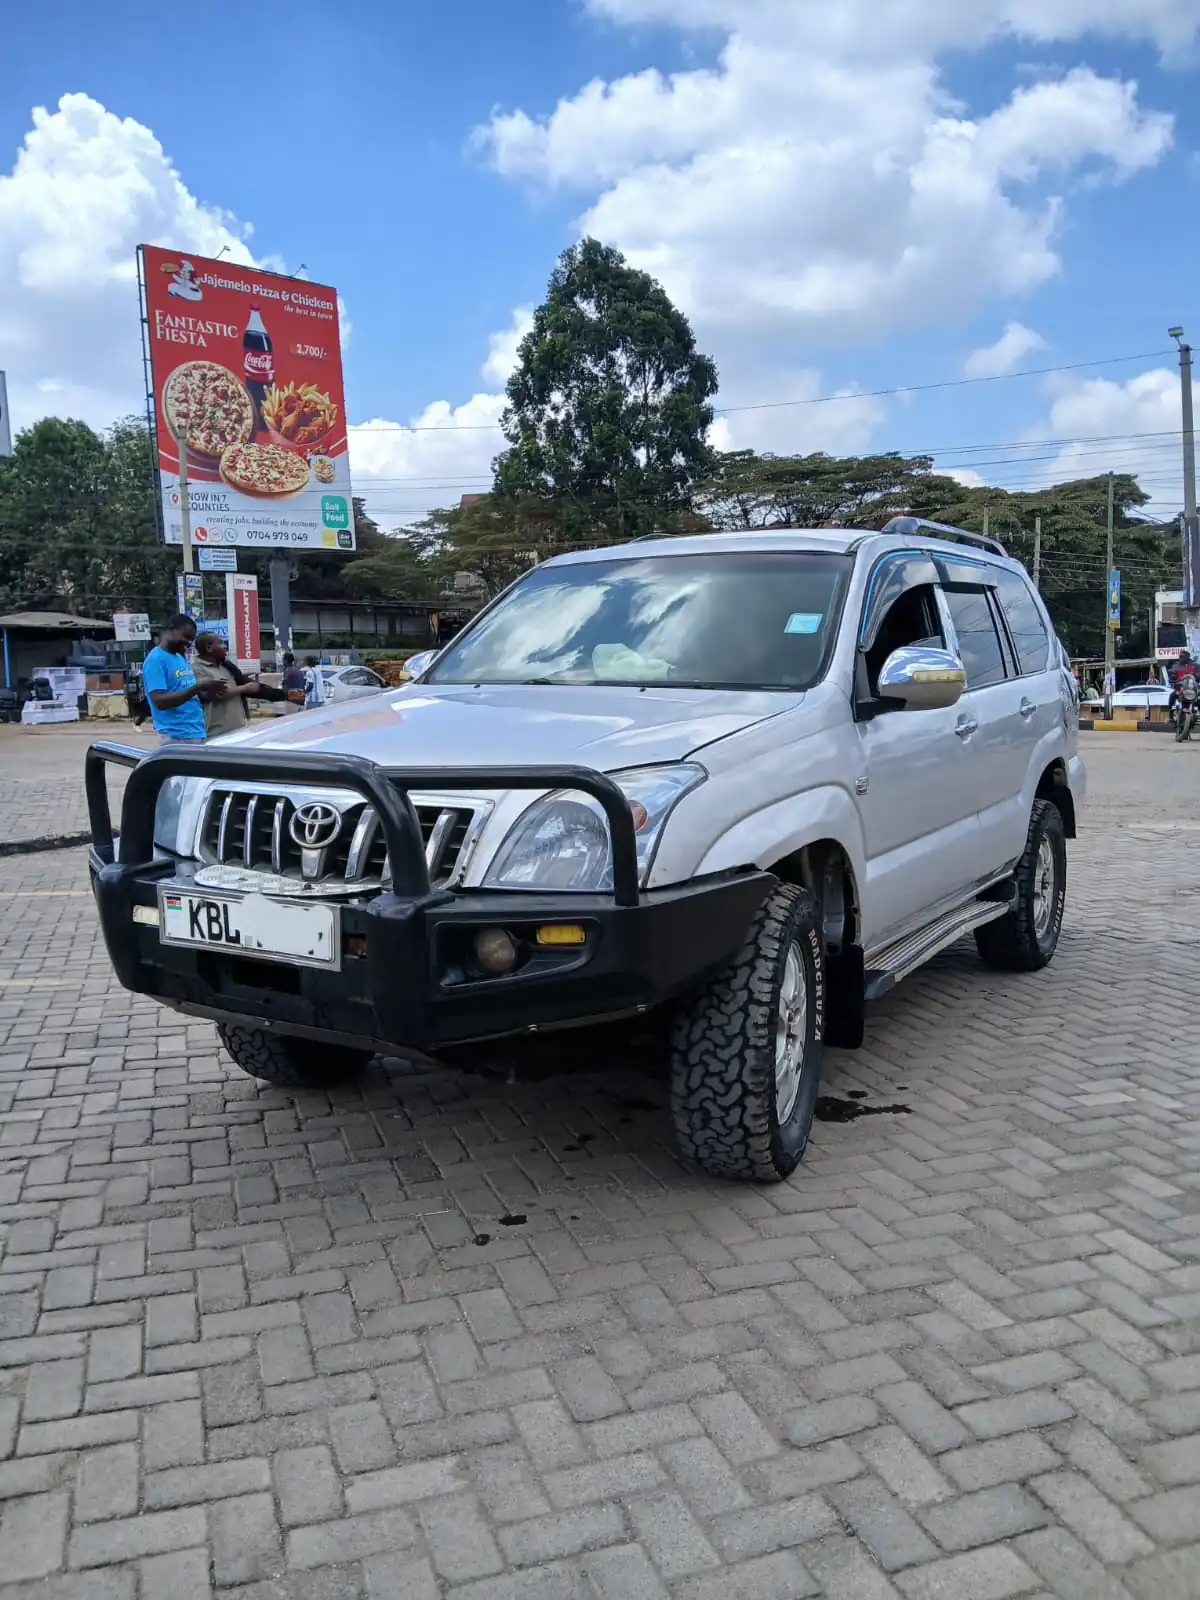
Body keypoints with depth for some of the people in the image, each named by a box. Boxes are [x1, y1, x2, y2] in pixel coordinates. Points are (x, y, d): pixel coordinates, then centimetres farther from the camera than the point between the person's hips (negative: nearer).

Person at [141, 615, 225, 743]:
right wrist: (199, 687, -23)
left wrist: (207, 695, 0)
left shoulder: (182, 658, 16)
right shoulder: (155, 659, -9)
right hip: (176, 737, -8)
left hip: (199, 733, 8)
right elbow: (160, 701, -20)